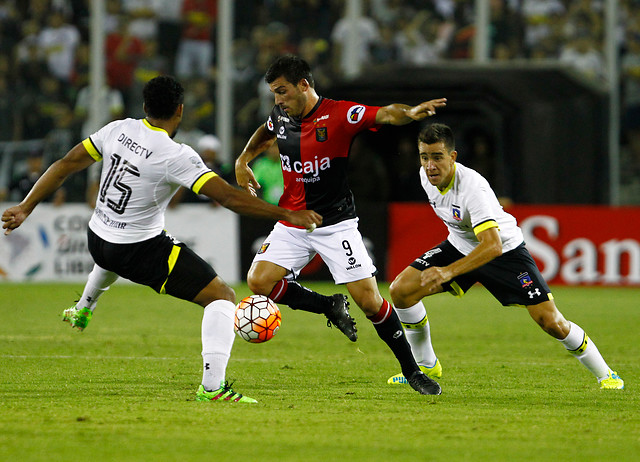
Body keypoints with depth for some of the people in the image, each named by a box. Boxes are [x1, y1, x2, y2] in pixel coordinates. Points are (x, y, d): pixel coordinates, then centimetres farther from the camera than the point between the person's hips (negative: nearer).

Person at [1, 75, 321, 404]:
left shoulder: (118, 130, -5)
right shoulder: (176, 157, -24)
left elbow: (67, 164, 1)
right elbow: (228, 197, -27)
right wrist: (287, 215, -22)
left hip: (97, 241, 7)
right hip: (142, 251, -7)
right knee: (222, 297, -5)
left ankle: (82, 309, 67)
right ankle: (212, 386, -18)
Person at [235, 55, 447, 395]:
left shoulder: (339, 115, -15)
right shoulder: (280, 117, 3)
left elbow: (385, 114, -29)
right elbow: (265, 134, 28)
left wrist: (408, 113, -50)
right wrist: (243, 160, 13)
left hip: (336, 224, -5)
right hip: (292, 224, 5)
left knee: (369, 300, -11)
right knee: (259, 282, -14)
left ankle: (412, 371, 7)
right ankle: (331, 307, 7)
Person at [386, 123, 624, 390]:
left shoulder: (472, 187, -36)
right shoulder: (426, 176, -14)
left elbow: (493, 246, -45)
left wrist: (448, 272, -55)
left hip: (505, 249, -6)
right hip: (460, 245, 6)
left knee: (551, 322, -14)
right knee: (400, 291, -10)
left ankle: (604, 374, 8)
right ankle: (426, 365, 8)